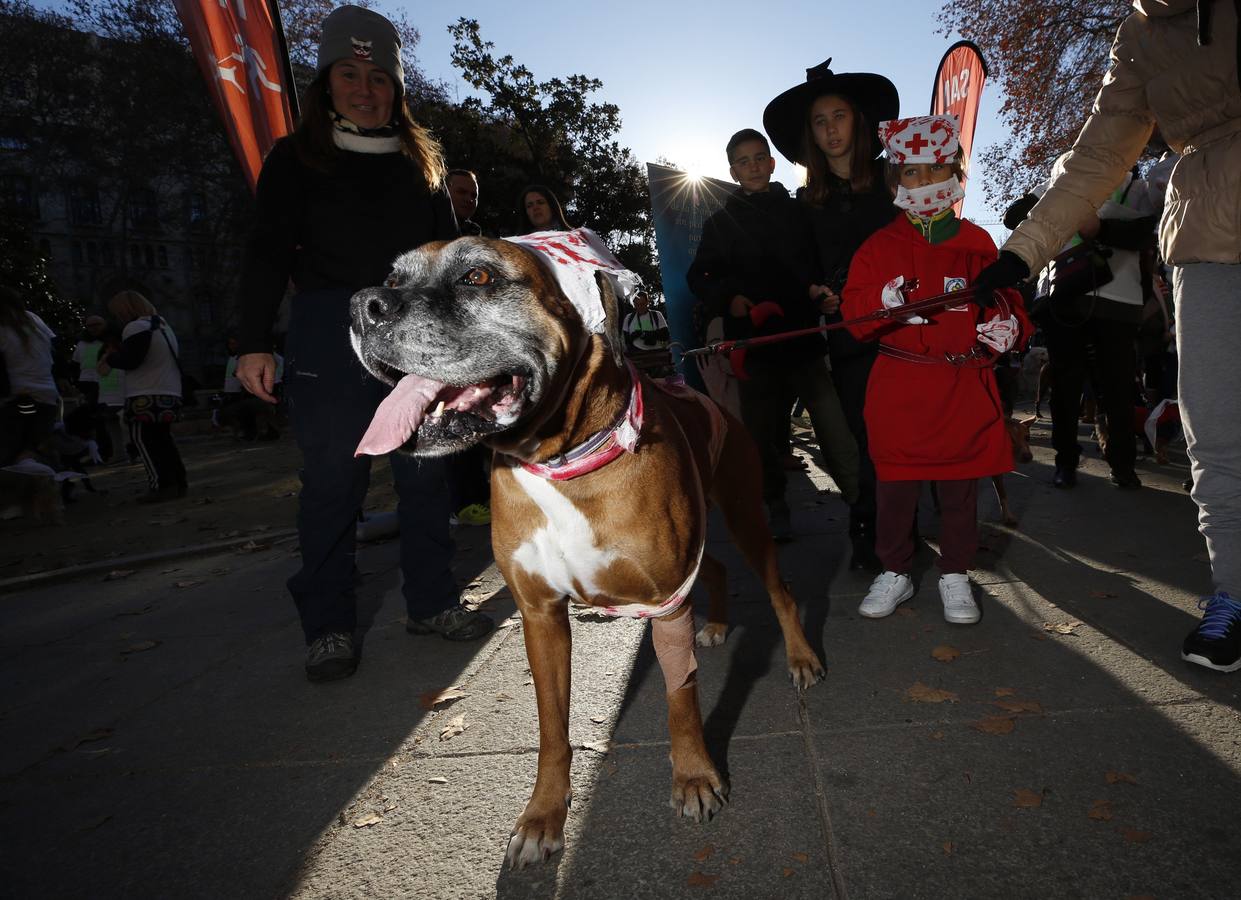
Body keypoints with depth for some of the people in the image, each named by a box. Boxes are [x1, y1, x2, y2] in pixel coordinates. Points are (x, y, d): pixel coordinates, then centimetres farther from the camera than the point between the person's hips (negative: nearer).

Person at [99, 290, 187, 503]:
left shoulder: (137, 327, -10)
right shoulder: (163, 325, 21)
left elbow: (130, 359, -18)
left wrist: (109, 359, 2)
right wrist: (115, 356, 17)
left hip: (146, 396, -9)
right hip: (169, 394, 9)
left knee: (143, 438, -5)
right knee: (162, 438, 15)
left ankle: (161, 485, -11)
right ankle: (178, 481, 15)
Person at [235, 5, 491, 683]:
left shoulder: (420, 160, 17)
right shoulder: (297, 157, 7)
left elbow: (448, 250, 19)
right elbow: (268, 252, 2)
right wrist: (254, 342, -8)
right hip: (328, 332, -3)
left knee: (424, 470, 4)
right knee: (333, 479, -4)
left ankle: (431, 603, 15)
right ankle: (328, 627, 6)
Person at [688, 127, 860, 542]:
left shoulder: (798, 212, 13)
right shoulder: (720, 223, 13)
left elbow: (820, 265, 15)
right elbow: (699, 277, 10)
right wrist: (728, 298, -9)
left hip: (804, 336, 0)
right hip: (755, 341, 1)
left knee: (835, 427, -9)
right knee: (763, 432, 5)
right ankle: (776, 507, 18)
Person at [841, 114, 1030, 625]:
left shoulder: (977, 243, 8)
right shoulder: (880, 245, 5)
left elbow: (1006, 299, 12)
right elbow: (853, 312, -1)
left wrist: (1009, 325, -9)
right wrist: (883, 301, -22)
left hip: (964, 387, 1)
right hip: (898, 386, -1)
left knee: (960, 486, 8)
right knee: (895, 485, 4)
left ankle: (955, 574, 23)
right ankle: (894, 572, 21)